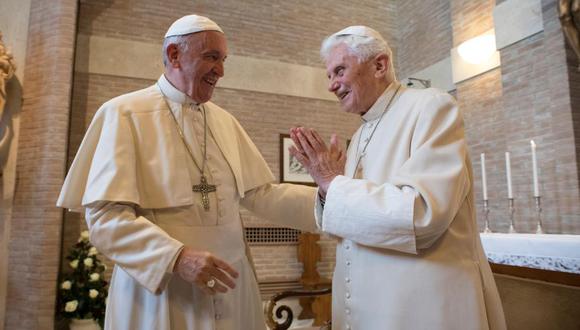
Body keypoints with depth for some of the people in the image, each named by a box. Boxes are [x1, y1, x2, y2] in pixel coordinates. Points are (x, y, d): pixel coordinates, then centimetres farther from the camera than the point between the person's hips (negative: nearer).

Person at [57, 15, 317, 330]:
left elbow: (260, 194, 4)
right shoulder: (124, 113, -8)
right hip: (158, 289, -5)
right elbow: (106, 216, -15)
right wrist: (176, 257, -28)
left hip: (228, 284, 6)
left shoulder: (224, 120, 9)